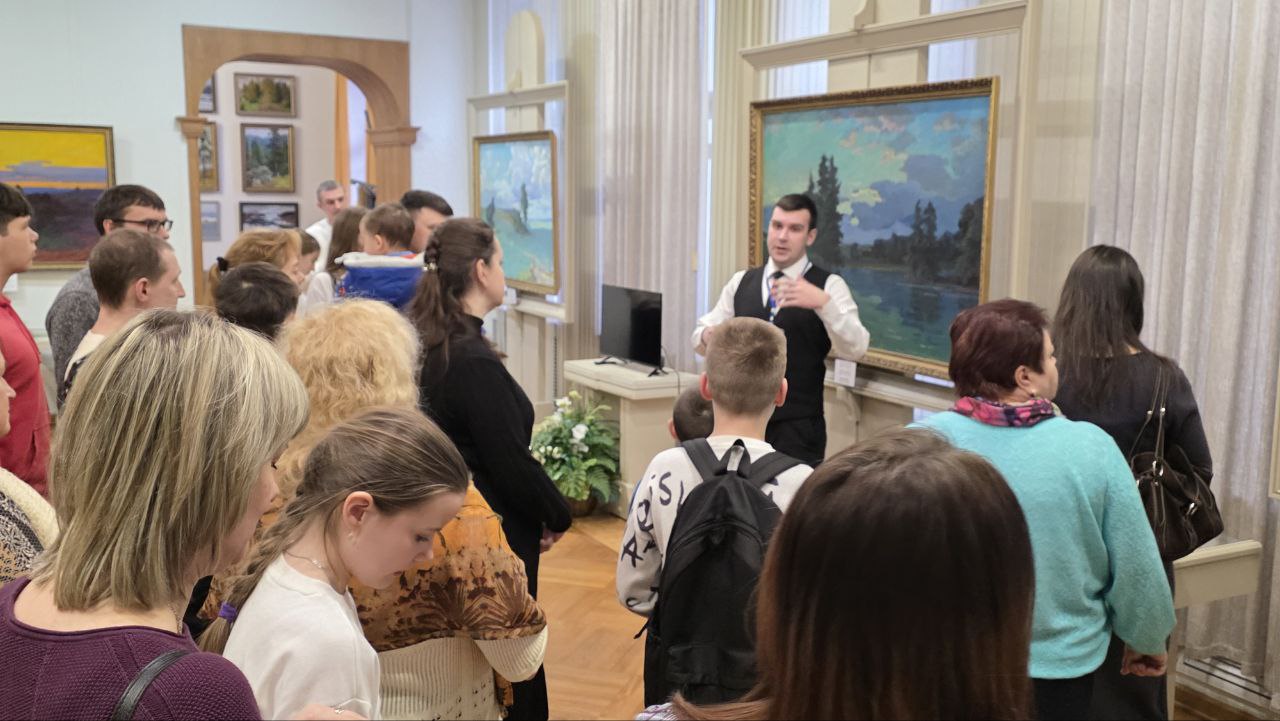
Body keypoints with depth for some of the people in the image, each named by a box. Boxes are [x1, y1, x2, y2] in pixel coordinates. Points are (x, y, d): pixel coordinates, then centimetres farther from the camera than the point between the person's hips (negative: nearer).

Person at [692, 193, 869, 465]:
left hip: (799, 428, -3)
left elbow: (855, 349, -18)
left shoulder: (829, 286, -4)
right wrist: (707, 336, -15)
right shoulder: (741, 282, 8)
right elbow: (701, 335, 10)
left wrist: (823, 303, -35)